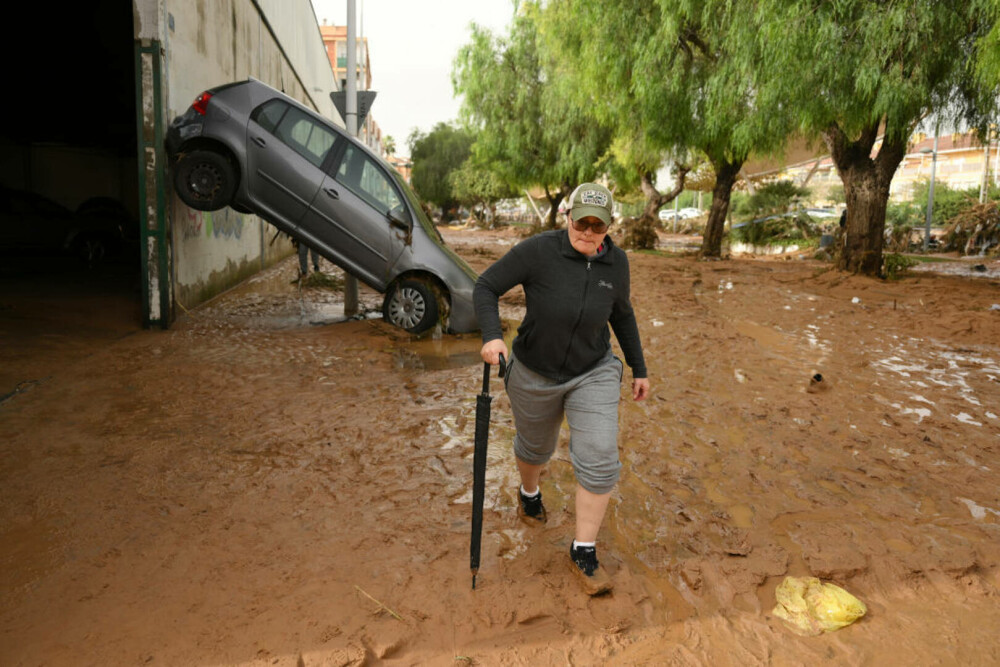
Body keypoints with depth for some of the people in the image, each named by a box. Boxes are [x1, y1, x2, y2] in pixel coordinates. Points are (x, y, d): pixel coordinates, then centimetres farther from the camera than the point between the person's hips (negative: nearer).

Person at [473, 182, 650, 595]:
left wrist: (639, 368, 9)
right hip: (536, 374, -1)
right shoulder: (538, 251, -22)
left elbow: (621, 312, 6)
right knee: (535, 445, 22)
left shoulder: (615, 261, -10)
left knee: (599, 460, -10)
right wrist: (492, 336, -35)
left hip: (593, 374, 2)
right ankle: (528, 491, 57)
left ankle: (583, 553, 7)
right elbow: (486, 287, -18)